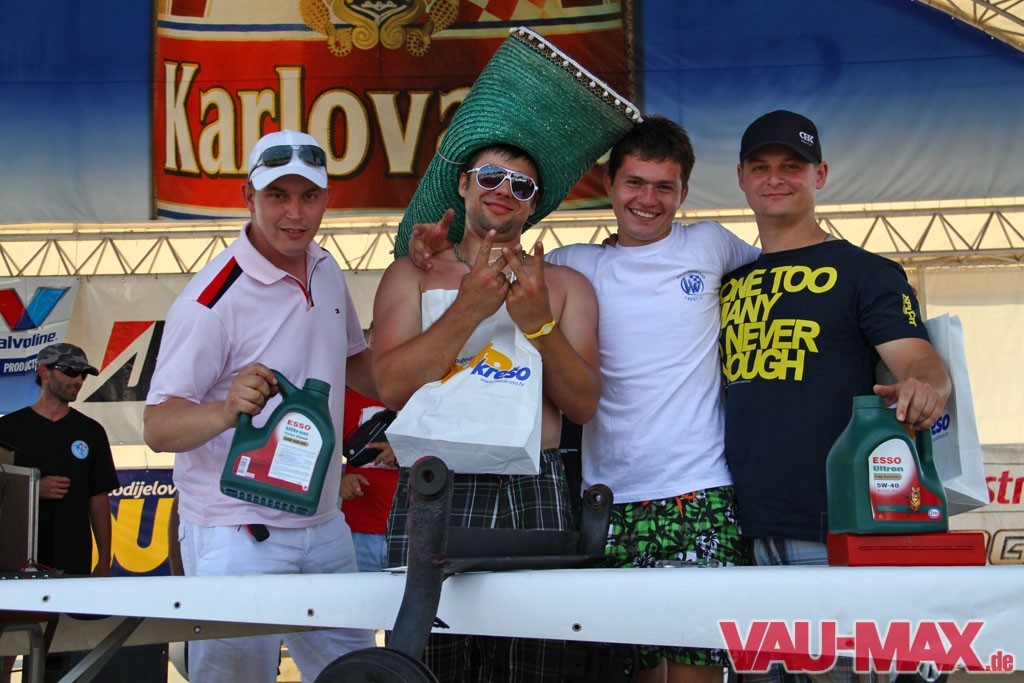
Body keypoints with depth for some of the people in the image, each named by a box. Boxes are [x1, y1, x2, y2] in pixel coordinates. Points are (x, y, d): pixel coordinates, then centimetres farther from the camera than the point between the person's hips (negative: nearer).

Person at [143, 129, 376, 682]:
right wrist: (226, 412, -39)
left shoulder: (327, 272, 6)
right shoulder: (214, 298, -17)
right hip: (237, 537, -7)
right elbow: (157, 427, -21)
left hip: (325, 527, 7)